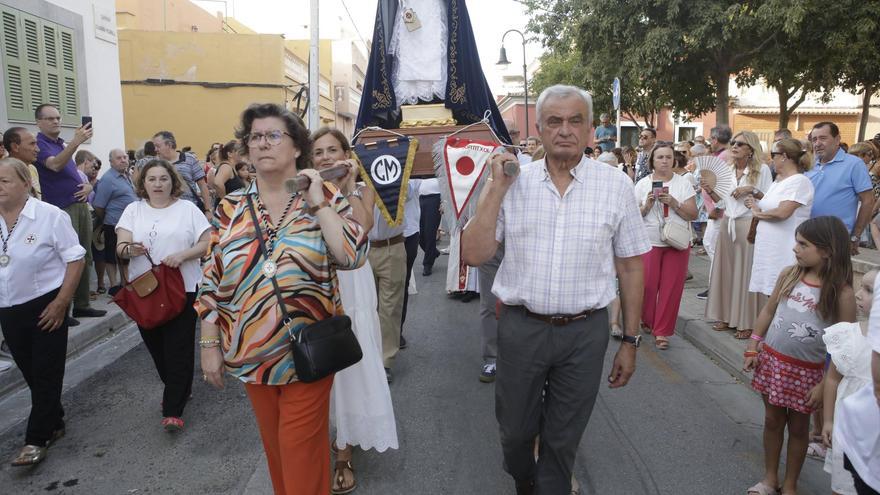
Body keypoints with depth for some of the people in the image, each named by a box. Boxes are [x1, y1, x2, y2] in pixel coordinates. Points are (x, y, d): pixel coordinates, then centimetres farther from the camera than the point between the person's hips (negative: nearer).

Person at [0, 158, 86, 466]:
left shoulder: (49, 216, -13)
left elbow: (75, 259, -11)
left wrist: (61, 303, -15)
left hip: (45, 307, -5)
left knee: (46, 374, 2)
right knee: (31, 373, 15)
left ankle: (37, 439, 13)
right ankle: (53, 423, 33)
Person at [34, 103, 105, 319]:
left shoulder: (63, 144, 20)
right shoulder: (40, 144, -5)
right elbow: (55, 165, -26)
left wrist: (88, 185, 4)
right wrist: (76, 141, -37)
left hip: (81, 205, 8)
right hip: (61, 209, -8)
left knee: (85, 257, 9)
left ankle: (82, 305, 17)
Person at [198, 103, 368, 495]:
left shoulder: (324, 198, -4)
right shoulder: (231, 208, 2)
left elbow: (353, 256, -19)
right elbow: (212, 282, 4)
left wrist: (317, 203, -18)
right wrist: (210, 345, 3)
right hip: (252, 353, 3)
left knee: (303, 454, 7)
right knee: (274, 447, 19)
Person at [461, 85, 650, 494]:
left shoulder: (616, 186, -3)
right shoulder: (514, 182, -2)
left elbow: (630, 267, 2)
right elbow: (473, 255, -6)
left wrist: (630, 341, 4)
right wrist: (496, 189, -13)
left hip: (585, 332, -1)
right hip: (520, 327, 1)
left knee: (562, 442, 14)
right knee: (515, 433, 19)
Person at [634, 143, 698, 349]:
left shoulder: (683, 183, 4)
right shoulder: (642, 184, 4)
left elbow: (693, 214, 0)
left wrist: (674, 203, -14)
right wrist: (647, 206, -15)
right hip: (649, 243, 0)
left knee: (671, 288, 0)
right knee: (647, 285, -3)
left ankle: (662, 332, 10)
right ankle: (647, 321, 24)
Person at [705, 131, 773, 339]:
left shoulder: (762, 169, -5)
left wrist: (752, 190, -19)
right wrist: (710, 191, 0)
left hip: (749, 225, -5)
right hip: (727, 224, 5)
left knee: (745, 273, -1)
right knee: (725, 270, 8)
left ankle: (746, 322, 9)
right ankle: (726, 316, 19)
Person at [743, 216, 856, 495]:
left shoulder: (842, 293, -15)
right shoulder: (789, 275, -4)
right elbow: (769, 310, 7)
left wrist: (825, 384, -12)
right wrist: (753, 348, 6)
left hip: (806, 371, -3)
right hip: (771, 359, 4)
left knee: (798, 427, 14)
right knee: (772, 420, 15)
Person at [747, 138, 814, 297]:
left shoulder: (799, 181, -12)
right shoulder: (777, 181, 17)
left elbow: (782, 213, -23)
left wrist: (757, 213, -6)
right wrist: (756, 205, -3)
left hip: (784, 252, -8)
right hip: (768, 248, 8)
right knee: (770, 296, 10)